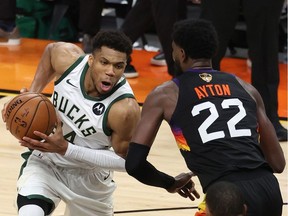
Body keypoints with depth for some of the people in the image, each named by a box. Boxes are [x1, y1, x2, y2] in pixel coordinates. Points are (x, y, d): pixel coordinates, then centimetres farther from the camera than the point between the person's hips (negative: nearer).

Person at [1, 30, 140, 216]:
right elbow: (51, 50, 2)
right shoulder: (68, 57, -23)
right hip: (46, 161, 1)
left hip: (90, 177, 0)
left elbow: (124, 160, -22)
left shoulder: (125, 109, -33)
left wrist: (66, 149, -30)